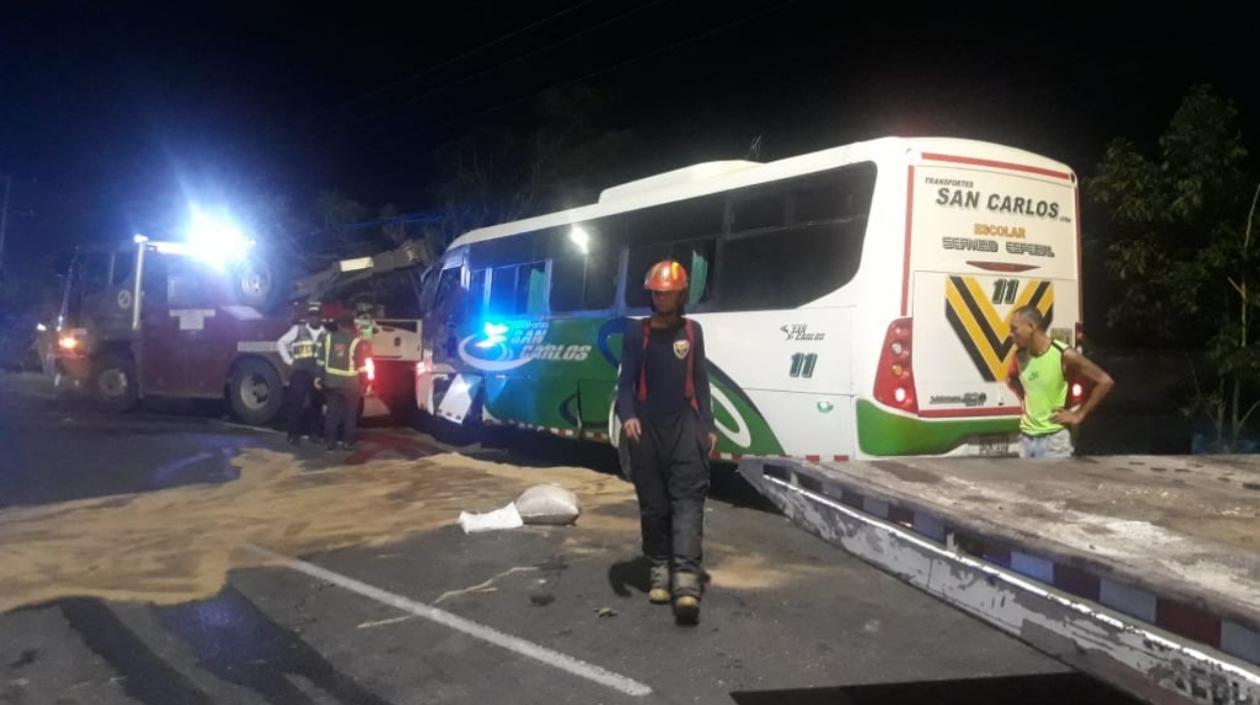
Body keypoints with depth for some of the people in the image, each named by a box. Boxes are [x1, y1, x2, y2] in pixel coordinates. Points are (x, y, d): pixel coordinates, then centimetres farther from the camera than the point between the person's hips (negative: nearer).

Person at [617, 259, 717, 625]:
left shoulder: (692, 331, 13)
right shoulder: (636, 331, 8)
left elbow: (700, 381, 15)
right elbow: (626, 379, 3)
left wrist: (708, 426, 9)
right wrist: (627, 416, -15)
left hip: (685, 422, 0)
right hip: (647, 425, 0)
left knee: (687, 496, -12)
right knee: (653, 502, 4)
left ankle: (686, 577, -20)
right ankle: (660, 569, 15)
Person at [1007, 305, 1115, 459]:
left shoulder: (1064, 355, -15)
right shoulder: (1020, 356, 2)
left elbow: (1105, 382, -12)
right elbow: (1011, 379, 26)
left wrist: (1078, 415, -10)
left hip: (1054, 438, -6)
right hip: (1026, 437, 6)